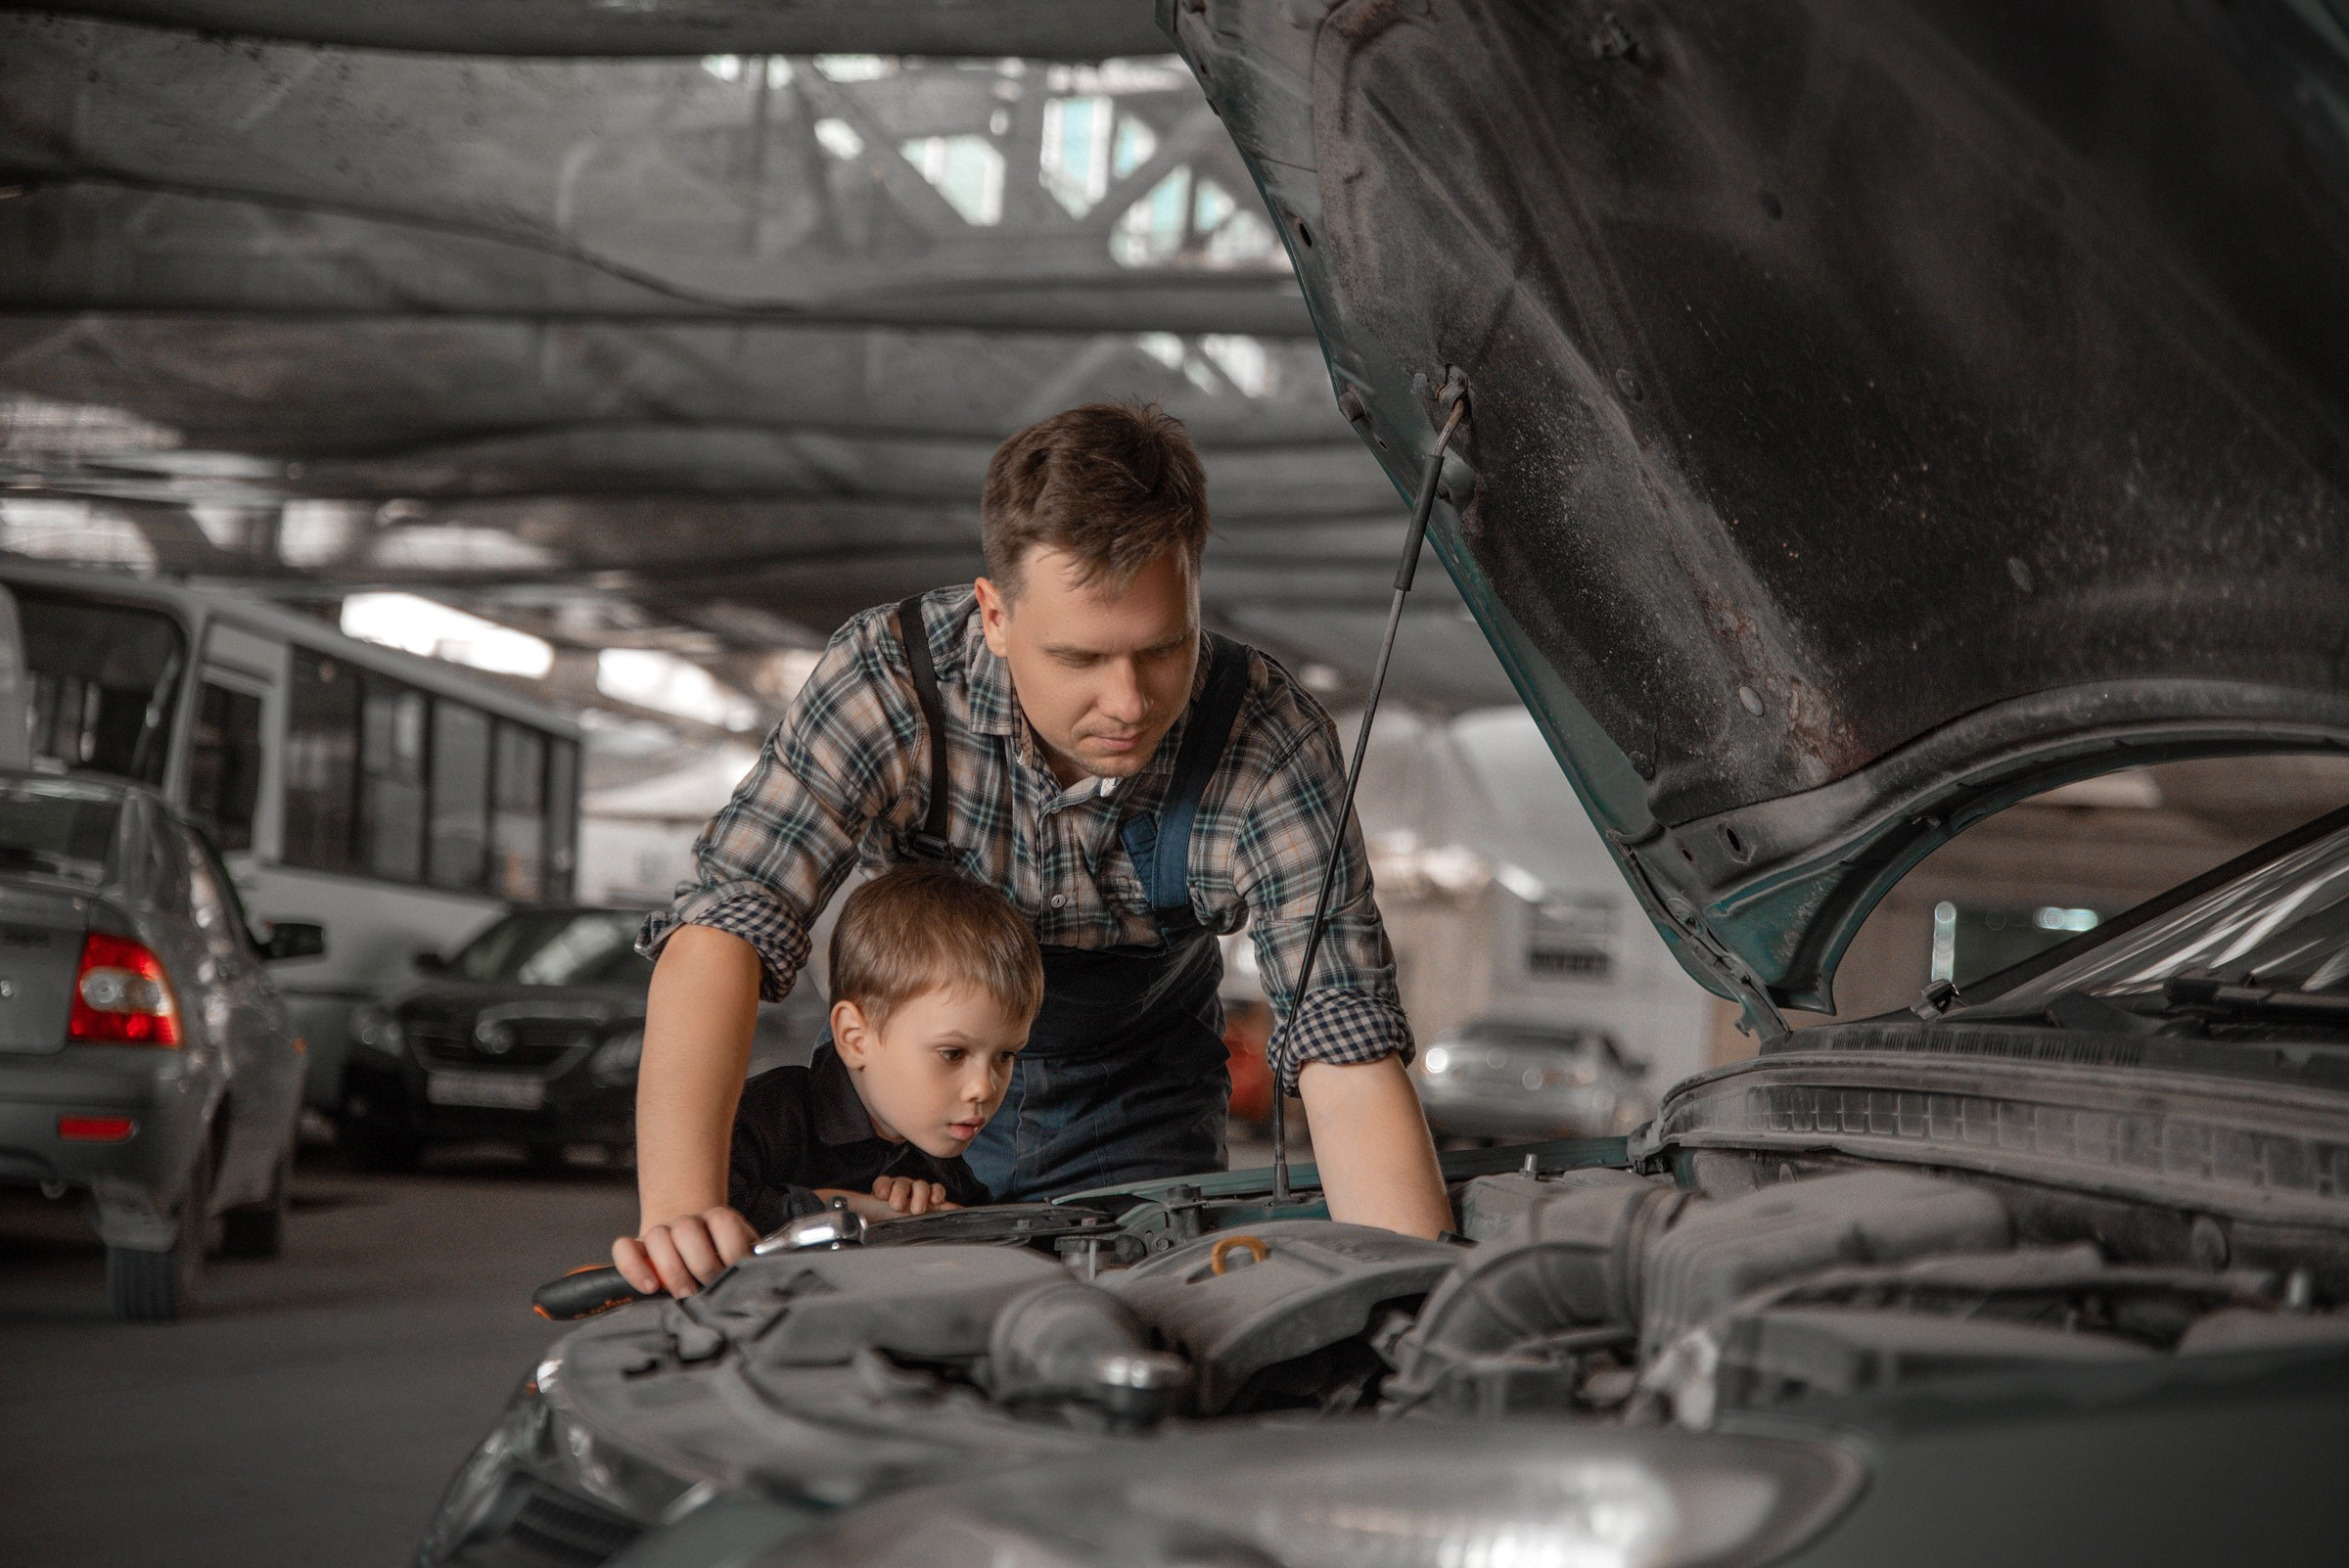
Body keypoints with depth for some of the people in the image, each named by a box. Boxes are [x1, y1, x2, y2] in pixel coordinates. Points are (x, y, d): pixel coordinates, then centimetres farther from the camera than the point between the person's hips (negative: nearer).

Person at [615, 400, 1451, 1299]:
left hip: (1134, 1126, 0)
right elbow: (725, 924, -38)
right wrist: (679, 1210, -53)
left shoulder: (1273, 742, -29)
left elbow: (1350, 1055, -32)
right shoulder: (890, 677, -30)